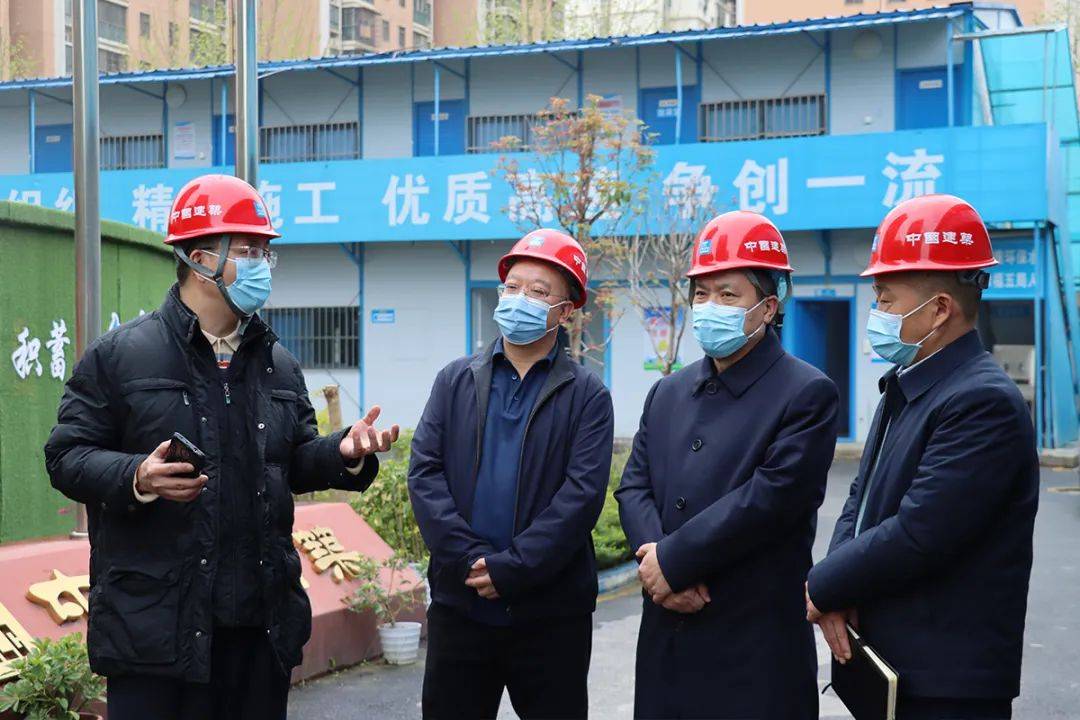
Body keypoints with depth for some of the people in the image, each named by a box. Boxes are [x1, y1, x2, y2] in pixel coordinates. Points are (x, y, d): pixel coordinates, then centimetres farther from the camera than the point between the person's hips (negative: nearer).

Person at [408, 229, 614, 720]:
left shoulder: (586, 396, 0)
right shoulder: (455, 381, 9)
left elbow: (582, 493, -10)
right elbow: (424, 473, -1)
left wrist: (510, 569, -17)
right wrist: (470, 560, -13)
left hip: (550, 613, -2)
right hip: (458, 603, 2)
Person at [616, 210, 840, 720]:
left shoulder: (807, 394, -7)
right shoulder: (668, 393, 14)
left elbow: (770, 499, -16)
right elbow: (634, 487, 8)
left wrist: (673, 561, -15)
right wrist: (655, 556, -12)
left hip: (757, 646, -5)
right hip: (665, 638, 6)